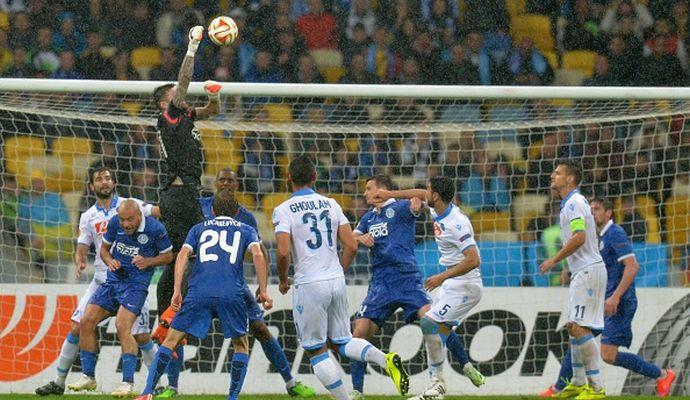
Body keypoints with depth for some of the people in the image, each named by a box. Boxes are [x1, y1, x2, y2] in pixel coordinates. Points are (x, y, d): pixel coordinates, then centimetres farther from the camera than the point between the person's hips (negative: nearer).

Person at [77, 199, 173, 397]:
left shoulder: (155, 229, -14)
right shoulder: (115, 223, -3)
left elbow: (167, 255, 0)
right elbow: (104, 248, 14)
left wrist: (148, 261, -17)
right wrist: (110, 261, -8)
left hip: (136, 283, -5)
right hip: (113, 280, 5)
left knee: (122, 327, -23)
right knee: (86, 321, -4)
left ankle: (128, 383, -20)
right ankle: (89, 377, 8)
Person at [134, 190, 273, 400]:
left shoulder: (199, 229, 23)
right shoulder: (246, 230, 21)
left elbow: (183, 255, 8)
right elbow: (257, 254, 3)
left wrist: (177, 291, 3)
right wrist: (263, 291, 2)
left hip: (198, 293, 1)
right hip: (232, 294, -1)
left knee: (171, 340, 5)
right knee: (241, 345, 18)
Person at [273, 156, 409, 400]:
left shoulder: (283, 211, -6)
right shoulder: (331, 205, 8)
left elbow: (283, 253, -16)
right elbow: (351, 246, 4)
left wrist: (283, 281, 2)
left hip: (309, 285, -5)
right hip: (337, 282, 5)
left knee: (316, 351, 6)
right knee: (340, 342, 17)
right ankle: (386, 359, -8)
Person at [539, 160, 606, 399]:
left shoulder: (574, 203, -13)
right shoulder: (570, 203, 19)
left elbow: (579, 237, -24)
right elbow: (592, 241, 26)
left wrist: (554, 261, -16)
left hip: (588, 272, -11)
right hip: (581, 272, 11)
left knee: (580, 328, -16)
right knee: (573, 327, 16)